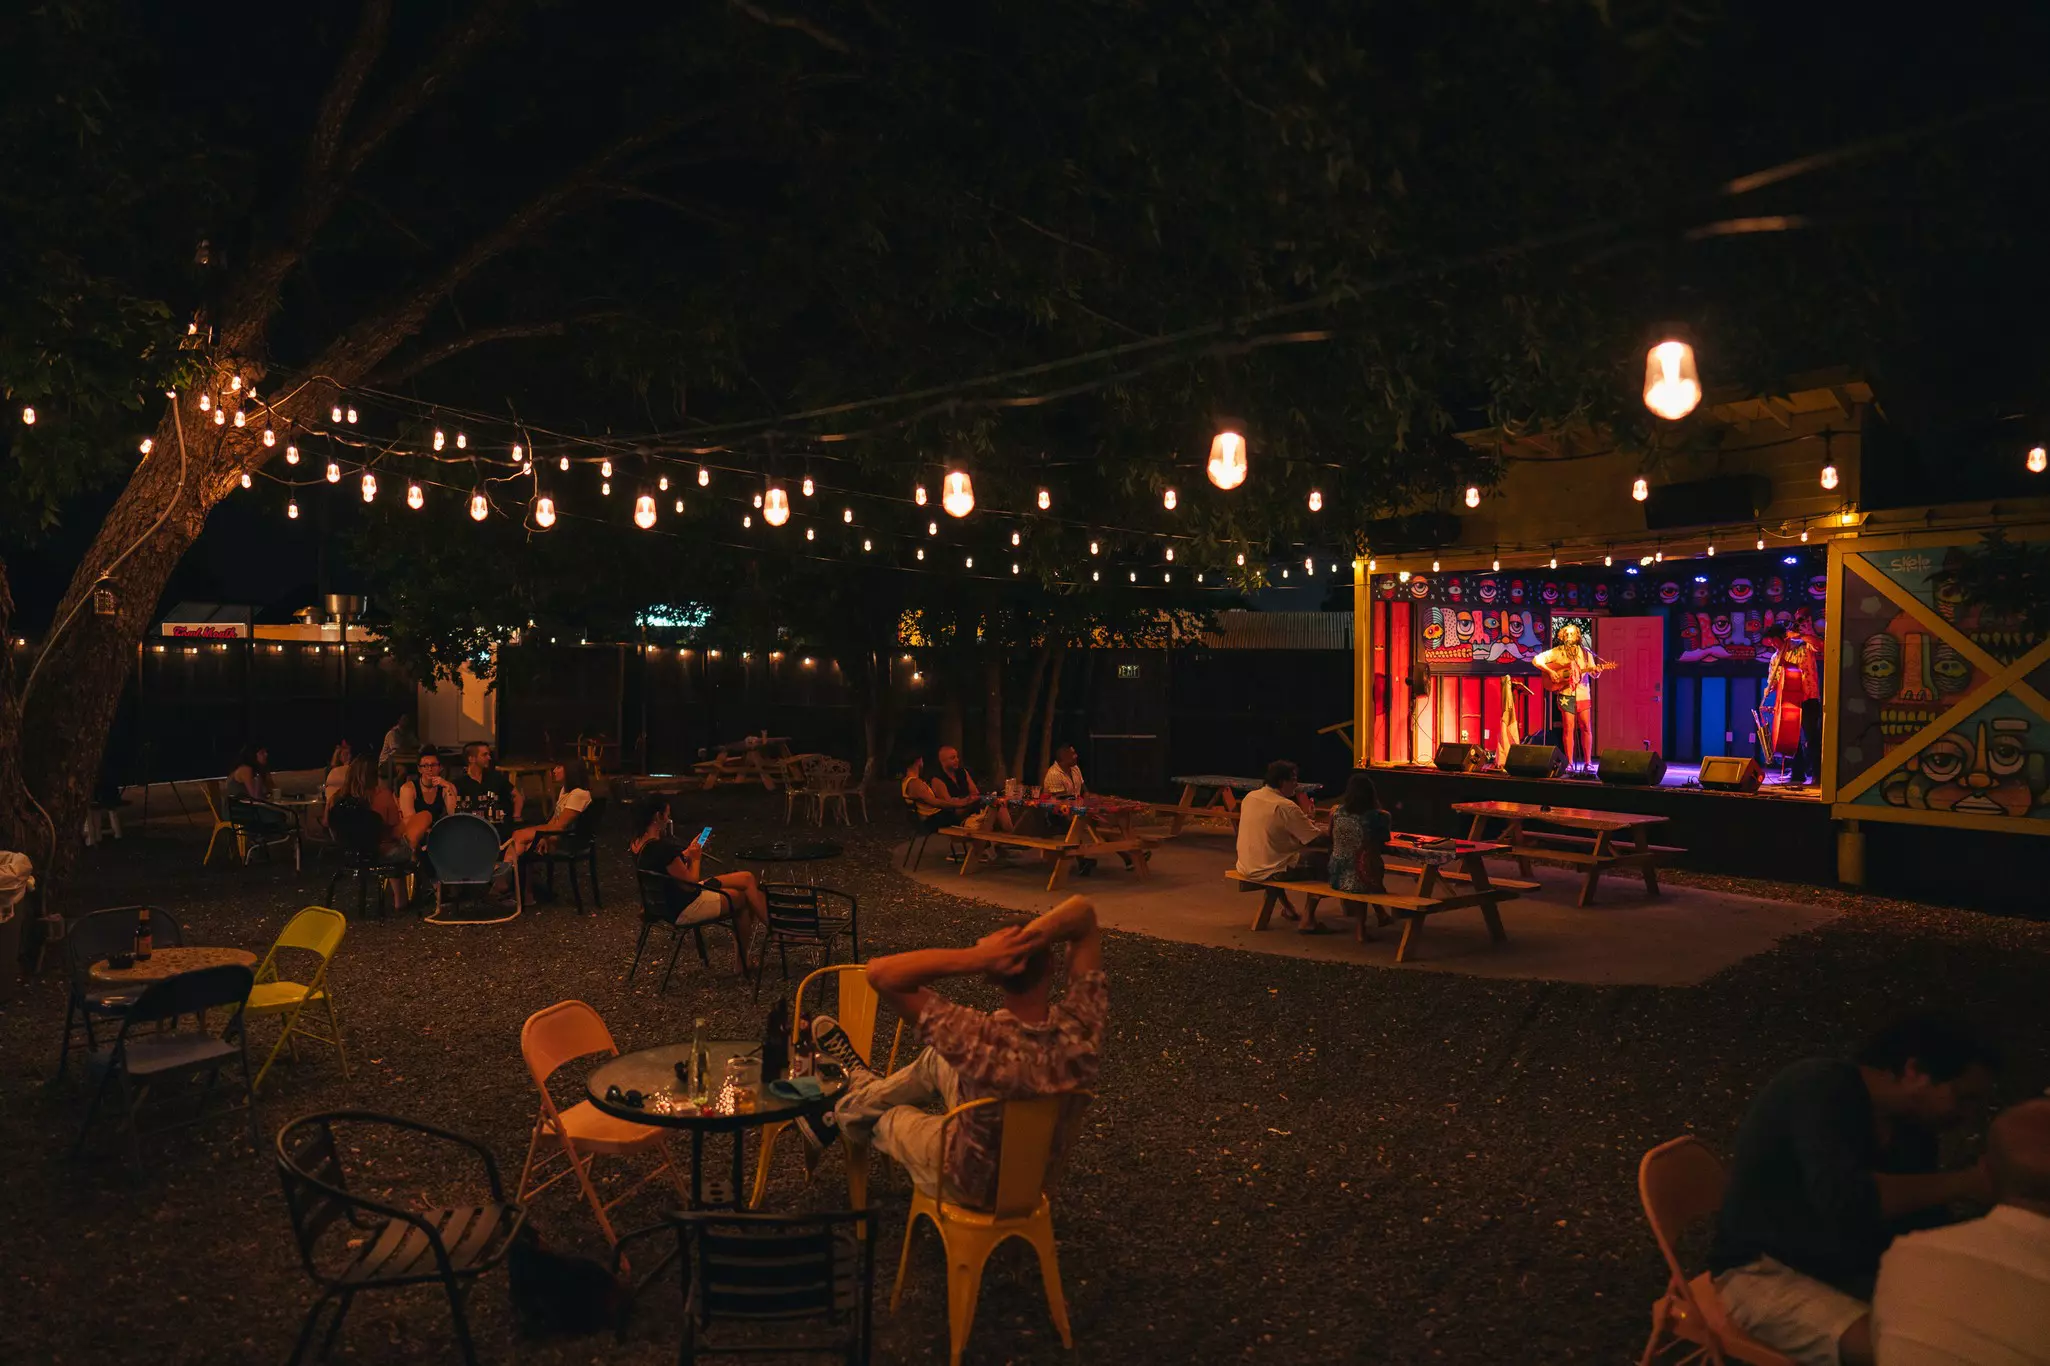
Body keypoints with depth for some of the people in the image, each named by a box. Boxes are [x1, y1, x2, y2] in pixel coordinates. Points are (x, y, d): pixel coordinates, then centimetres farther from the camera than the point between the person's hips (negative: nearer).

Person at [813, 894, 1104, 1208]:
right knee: (938, 1058, 22)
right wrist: (1033, 937, -38)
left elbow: (880, 973, -38)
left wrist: (974, 958, -45)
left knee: (885, 1117, 26)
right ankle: (859, 1079, 51)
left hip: (976, 1187, -4)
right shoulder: (1082, 1024, -32)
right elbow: (1084, 913, -21)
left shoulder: (982, 1041, -43)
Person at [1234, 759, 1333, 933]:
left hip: (1246, 868, 8)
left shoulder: (1250, 797, 3)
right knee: (1324, 859, 1)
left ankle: (1286, 906, 41)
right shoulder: (1286, 806, -19)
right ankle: (1308, 920, 2)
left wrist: (1305, 819, 17)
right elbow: (1318, 838, -16)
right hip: (1269, 871, -8)